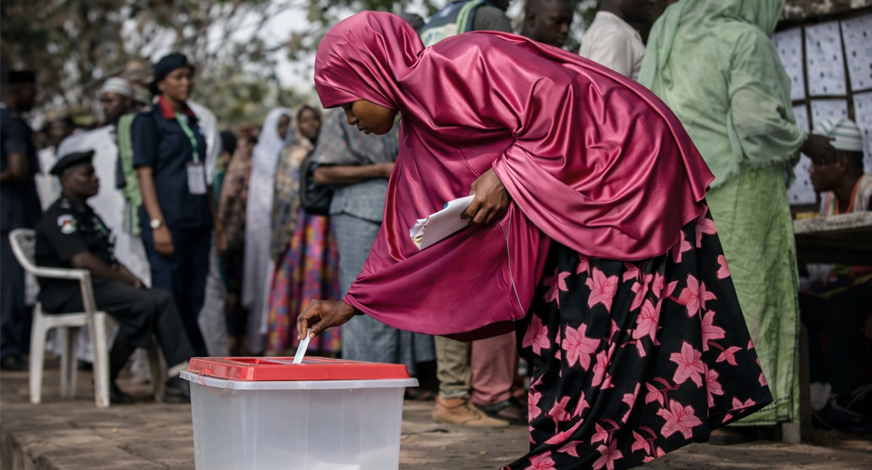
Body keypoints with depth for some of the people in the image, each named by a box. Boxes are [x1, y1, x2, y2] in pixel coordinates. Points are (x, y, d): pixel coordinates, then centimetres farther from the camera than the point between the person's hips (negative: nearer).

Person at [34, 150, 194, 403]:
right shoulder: (60, 216, -9)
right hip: (68, 292, -9)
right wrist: (127, 280, -16)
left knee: (161, 299, -11)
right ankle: (107, 381, -16)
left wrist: (132, 278, 3)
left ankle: (180, 376, -20)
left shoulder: (87, 213, 23)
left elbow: (109, 259, 22)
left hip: (98, 285, 9)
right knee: (142, 303, -28)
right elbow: (81, 261, -21)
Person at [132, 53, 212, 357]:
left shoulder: (192, 121, 18)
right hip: (169, 220, -6)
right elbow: (144, 173, -8)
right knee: (170, 297, -7)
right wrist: (157, 224, -17)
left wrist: (212, 218, 16)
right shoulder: (148, 121, -1)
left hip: (197, 220, 6)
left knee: (193, 299, 6)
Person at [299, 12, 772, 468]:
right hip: (578, 193, 10)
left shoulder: (453, 65, -17)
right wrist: (350, 305, 18)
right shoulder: (417, 136, 13)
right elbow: (407, 232, 18)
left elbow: (555, 100, -24)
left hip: (624, 162, -10)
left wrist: (505, 177, -20)